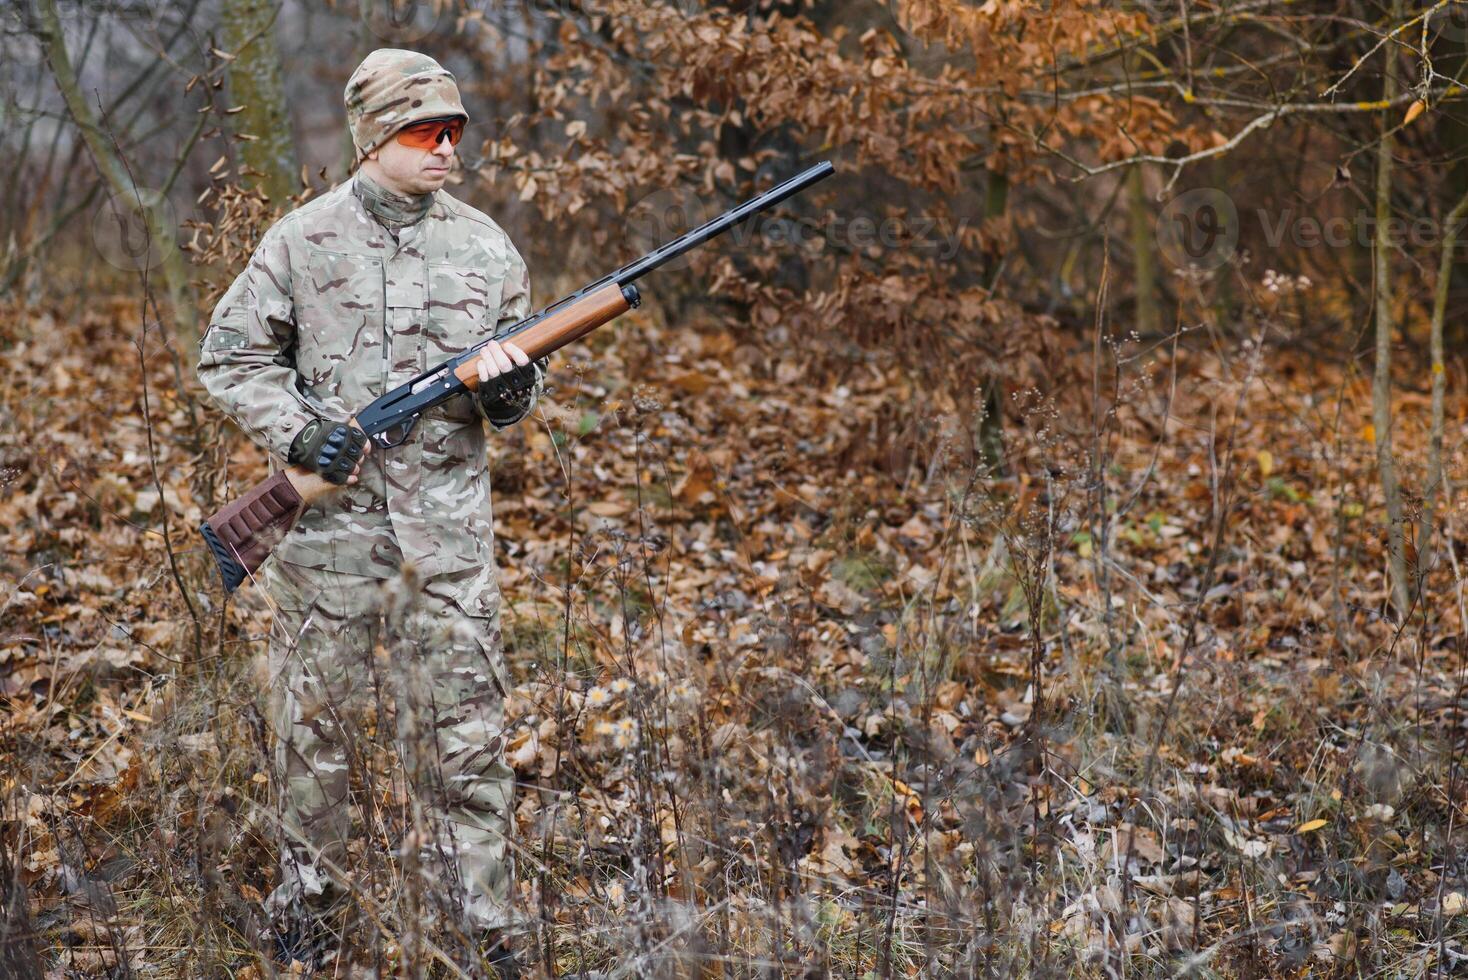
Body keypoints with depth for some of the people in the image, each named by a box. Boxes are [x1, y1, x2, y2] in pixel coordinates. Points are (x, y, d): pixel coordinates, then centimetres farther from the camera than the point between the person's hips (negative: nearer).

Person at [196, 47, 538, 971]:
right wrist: (299, 432, -10)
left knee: (465, 738, 1)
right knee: (317, 729, 8)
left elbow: (515, 398, 15)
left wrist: (511, 384, -10)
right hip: (331, 519, -1)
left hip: (448, 524, 1)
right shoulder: (304, 240, 1)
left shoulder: (486, 247, 8)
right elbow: (230, 355, 5)